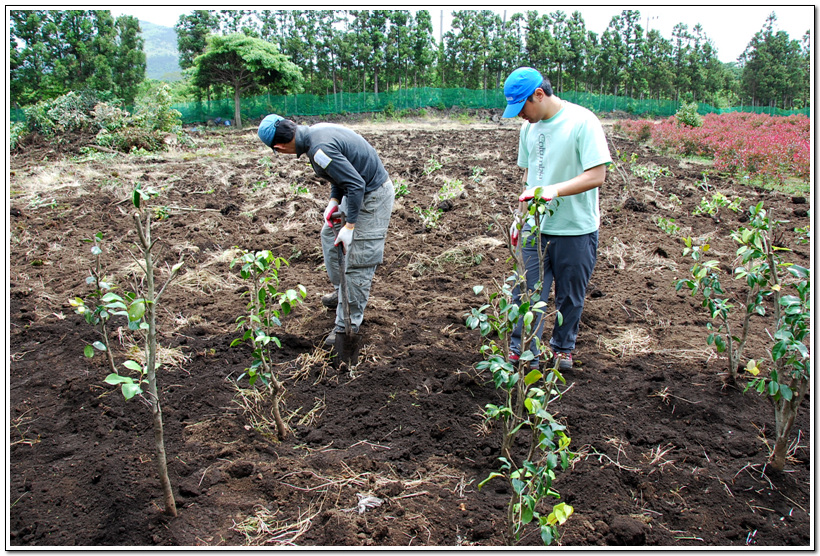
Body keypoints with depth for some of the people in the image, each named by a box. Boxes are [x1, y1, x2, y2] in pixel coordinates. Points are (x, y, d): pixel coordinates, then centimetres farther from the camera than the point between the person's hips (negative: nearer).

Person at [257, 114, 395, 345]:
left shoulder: (320, 150, -29)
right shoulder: (316, 130, 0)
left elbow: (356, 185, -29)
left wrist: (349, 226, -24)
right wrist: (333, 201, 2)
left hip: (372, 198, -11)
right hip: (360, 190, 11)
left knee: (356, 261, -5)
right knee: (329, 234, 23)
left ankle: (348, 325, 5)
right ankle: (342, 292, 38)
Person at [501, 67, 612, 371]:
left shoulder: (582, 121, -13)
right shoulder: (529, 127, 7)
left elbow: (597, 175, -19)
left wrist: (553, 190, -29)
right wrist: (519, 215, 18)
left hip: (576, 231, -4)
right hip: (536, 229, 5)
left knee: (570, 298, 11)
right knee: (525, 292, 3)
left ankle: (563, 349, 33)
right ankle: (521, 354, 16)